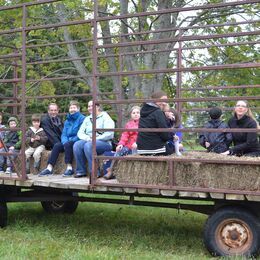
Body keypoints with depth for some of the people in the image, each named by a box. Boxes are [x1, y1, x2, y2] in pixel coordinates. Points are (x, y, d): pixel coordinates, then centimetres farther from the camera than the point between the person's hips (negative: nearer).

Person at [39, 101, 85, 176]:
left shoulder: (82, 118, -5)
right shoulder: (67, 121, 17)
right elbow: (64, 134, 11)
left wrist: (68, 142, -18)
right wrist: (65, 141, -12)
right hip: (67, 141, 6)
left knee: (68, 144, -33)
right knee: (57, 145, -18)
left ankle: (69, 168, -31)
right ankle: (49, 168, -24)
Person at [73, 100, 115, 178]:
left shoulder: (105, 117, 2)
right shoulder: (87, 119, 22)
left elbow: (109, 134, -11)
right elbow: (80, 133, 14)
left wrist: (96, 139, -16)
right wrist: (88, 138, -7)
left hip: (104, 142, -6)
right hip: (88, 141, 6)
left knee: (88, 145, -35)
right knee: (77, 145, -24)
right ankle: (81, 171, -16)